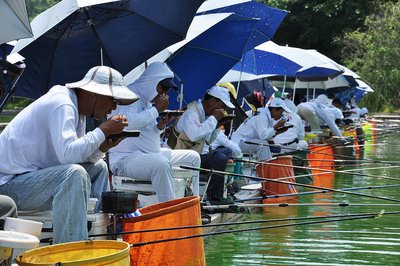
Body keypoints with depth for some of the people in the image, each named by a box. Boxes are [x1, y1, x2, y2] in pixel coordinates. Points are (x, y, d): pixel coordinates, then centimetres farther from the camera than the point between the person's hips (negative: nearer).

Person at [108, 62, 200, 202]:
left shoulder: (146, 100, 17)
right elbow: (128, 122, -30)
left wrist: (160, 126, 2)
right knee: (161, 163, -39)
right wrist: (156, 109, -18)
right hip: (124, 158, -11)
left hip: (149, 153, 11)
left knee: (193, 157, 12)